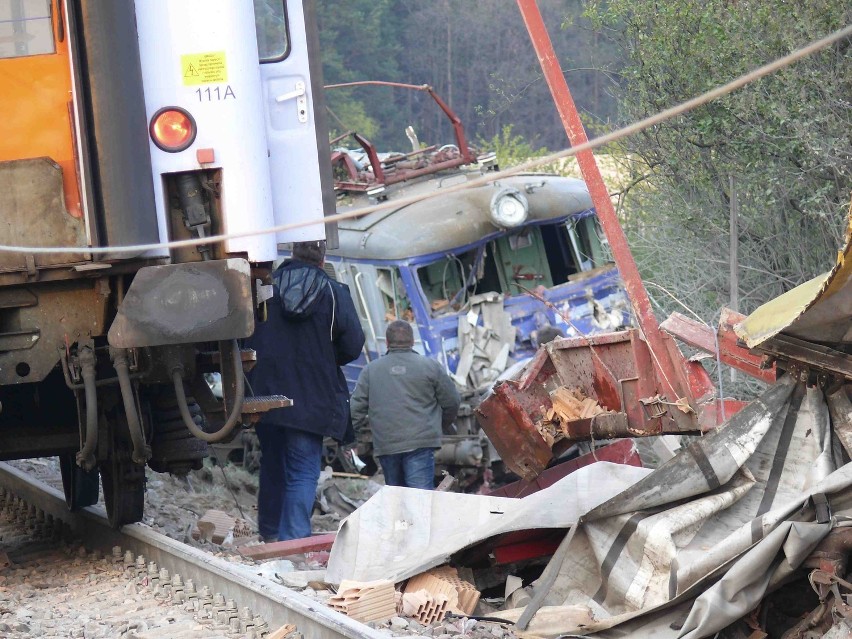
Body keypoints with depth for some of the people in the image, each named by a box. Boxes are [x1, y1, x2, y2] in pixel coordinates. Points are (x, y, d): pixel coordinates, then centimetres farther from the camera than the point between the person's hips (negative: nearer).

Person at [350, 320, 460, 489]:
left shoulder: (371, 370, 9)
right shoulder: (430, 367, 3)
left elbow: (357, 407, 7)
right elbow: (451, 402, 9)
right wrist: (440, 426, 28)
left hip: (385, 445, 3)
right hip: (420, 442, -3)